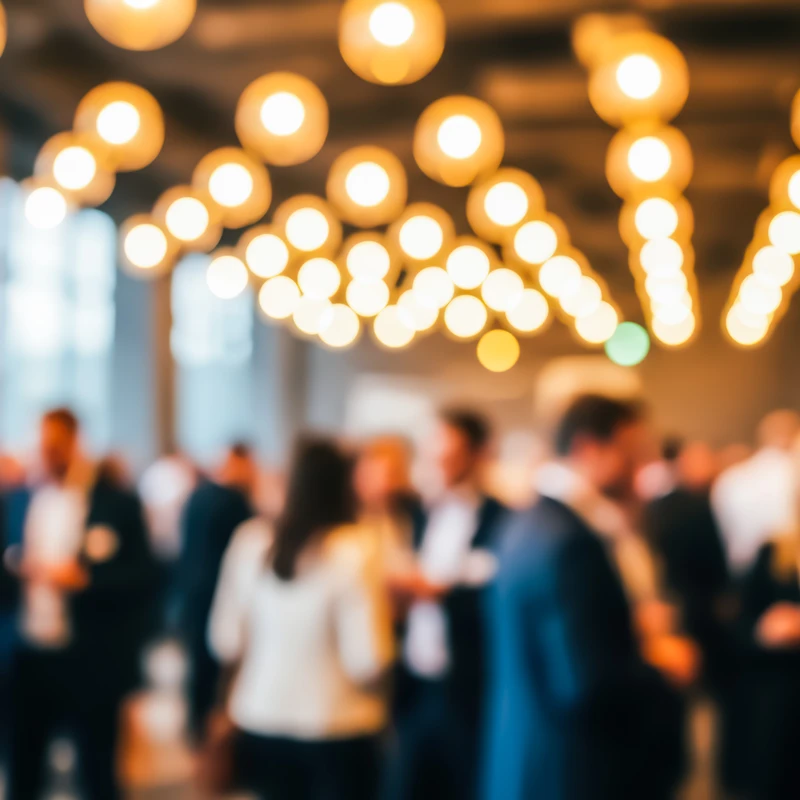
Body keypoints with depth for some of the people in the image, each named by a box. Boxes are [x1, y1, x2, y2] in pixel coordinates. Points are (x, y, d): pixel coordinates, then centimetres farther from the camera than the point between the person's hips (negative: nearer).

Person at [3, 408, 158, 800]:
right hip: (31, 654, 5)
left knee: (96, 768, 8)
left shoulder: (117, 502, -8)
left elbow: (143, 576, -10)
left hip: (91, 660, -5)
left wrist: (85, 577, -23)